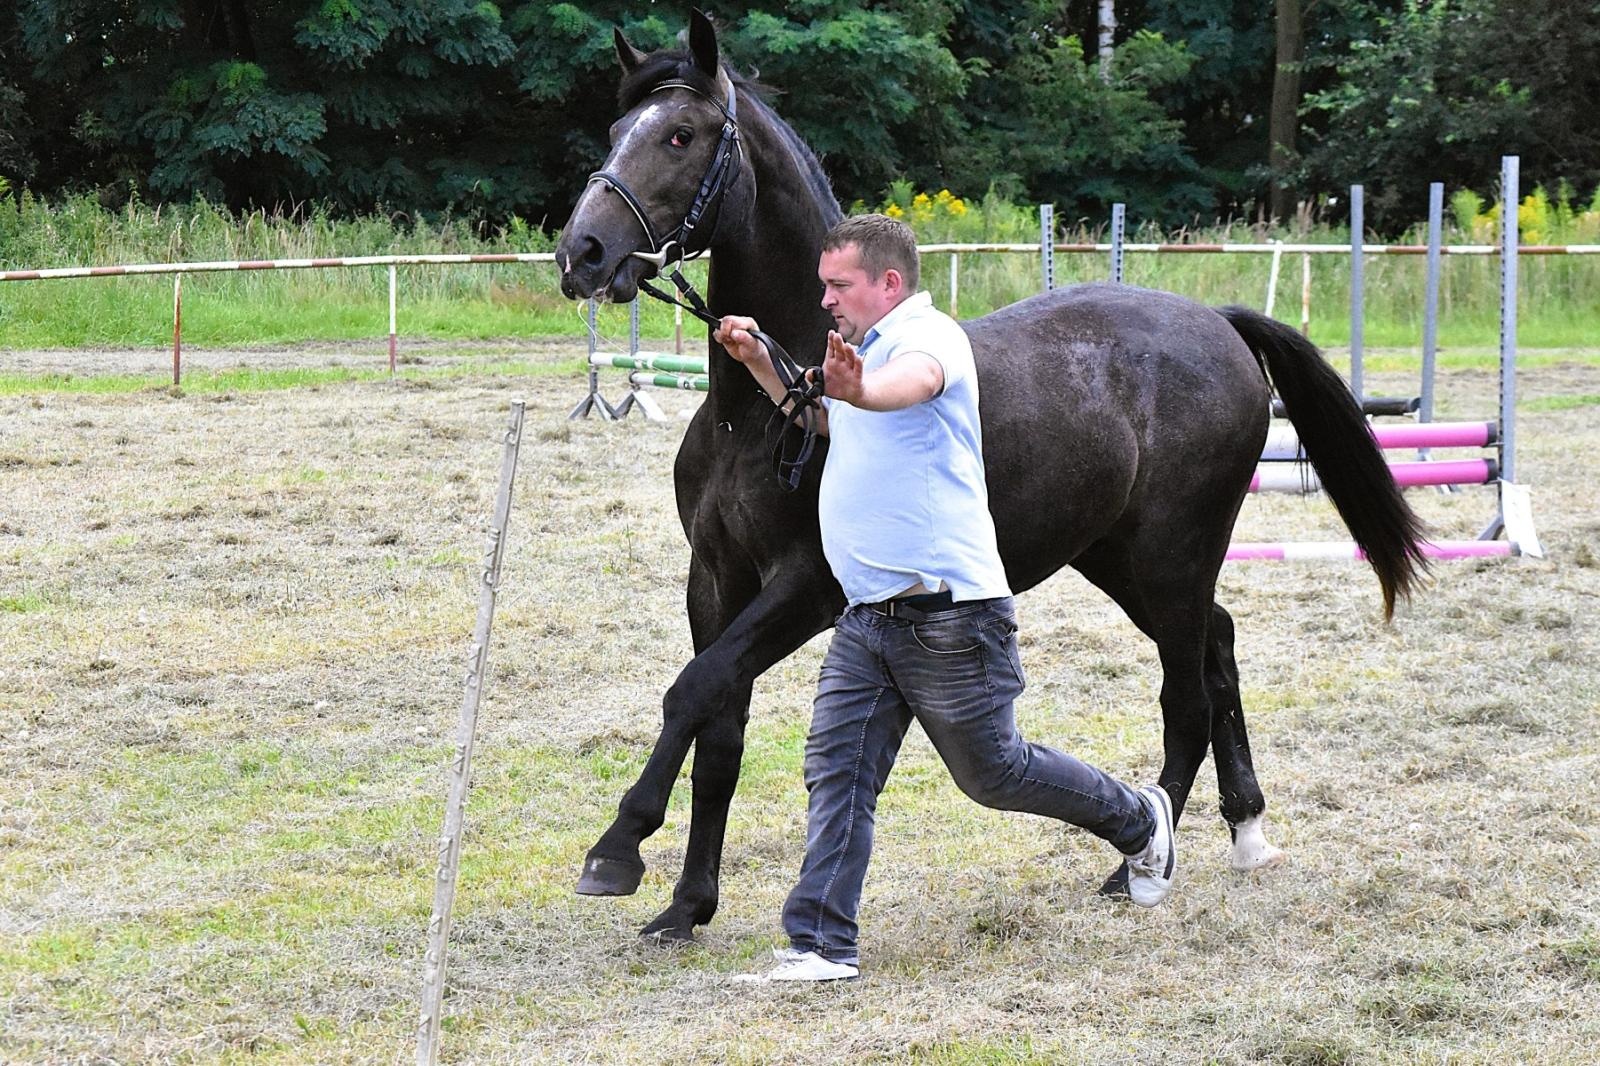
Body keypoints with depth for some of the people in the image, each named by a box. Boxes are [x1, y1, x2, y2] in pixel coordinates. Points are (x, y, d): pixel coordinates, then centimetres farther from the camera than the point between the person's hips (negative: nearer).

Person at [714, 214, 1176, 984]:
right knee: (835, 771, -3)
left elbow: (913, 380, -38)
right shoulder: (865, 349, 19)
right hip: (867, 617, 9)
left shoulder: (927, 335, -12)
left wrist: (862, 391, -62)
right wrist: (758, 363, 22)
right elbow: (819, 414, 40)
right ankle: (822, 945, -5)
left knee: (992, 772, 5)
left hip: (945, 616, -9)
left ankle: (1140, 822, 28)